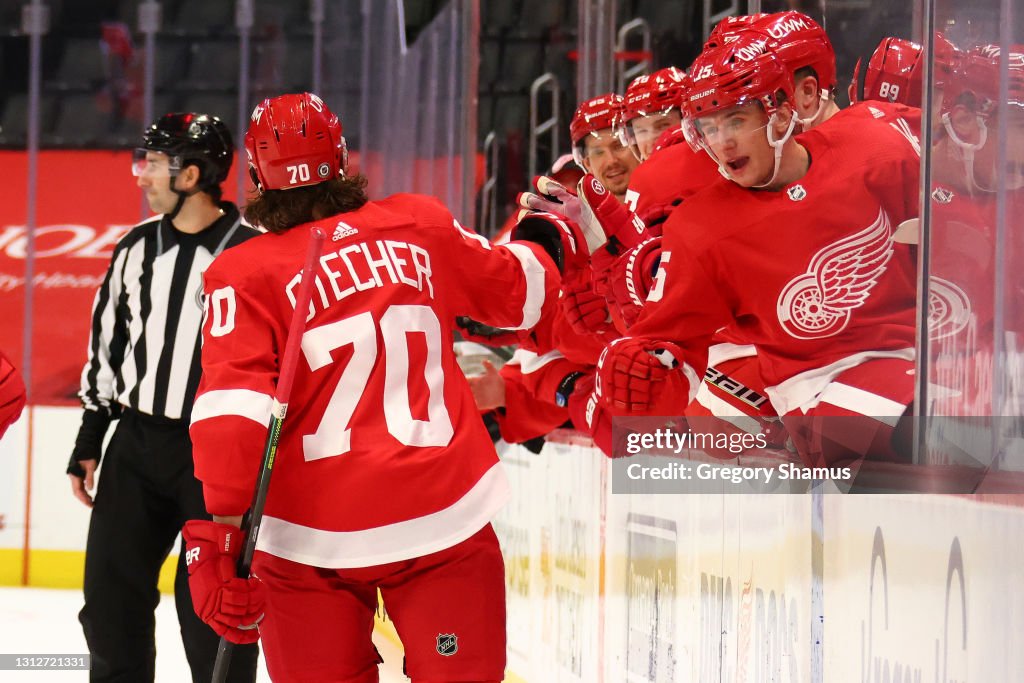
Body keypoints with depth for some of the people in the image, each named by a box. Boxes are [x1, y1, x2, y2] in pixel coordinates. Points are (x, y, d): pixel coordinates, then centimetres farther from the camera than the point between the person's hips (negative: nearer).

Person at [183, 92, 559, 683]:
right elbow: (524, 290, 20)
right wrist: (539, 245, 42)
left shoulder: (246, 275, -4)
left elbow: (232, 412, -15)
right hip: (446, 517, 1)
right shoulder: (421, 227, 5)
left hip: (312, 538, -1)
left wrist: (217, 537, -15)